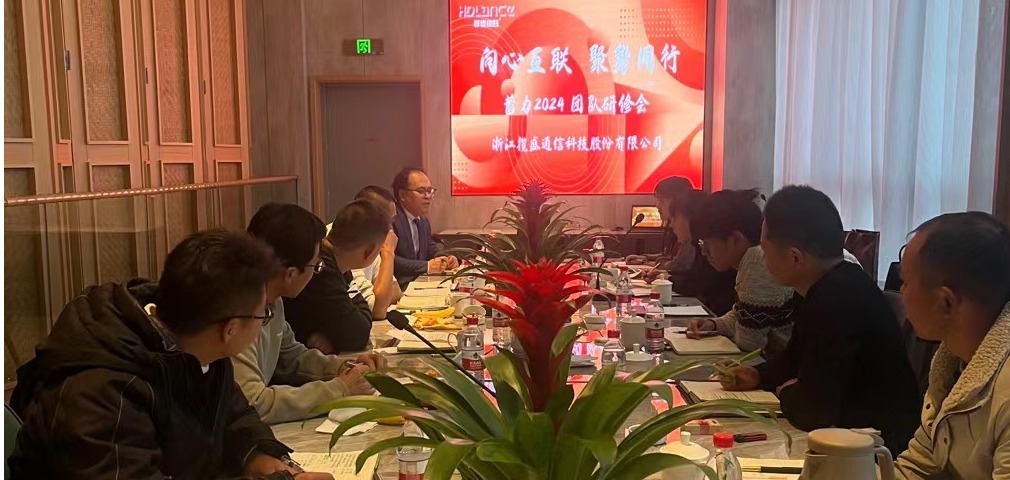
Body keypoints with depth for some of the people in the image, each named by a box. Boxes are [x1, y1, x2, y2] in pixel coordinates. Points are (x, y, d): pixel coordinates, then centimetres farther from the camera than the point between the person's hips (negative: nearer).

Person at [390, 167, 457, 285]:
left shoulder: (423, 221, 16)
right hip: (398, 287, -10)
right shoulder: (390, 219, -16)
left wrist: (446, 260, 4)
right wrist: (427, 266, -25)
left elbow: (431, 248, 26)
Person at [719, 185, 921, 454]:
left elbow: (811, 411, -27)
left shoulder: (837, 300, -30)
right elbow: (796, 360, 18)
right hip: (853, 433, 8)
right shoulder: (826, 286, 3)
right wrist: (758, 376, 1)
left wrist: (785, 394, -7)